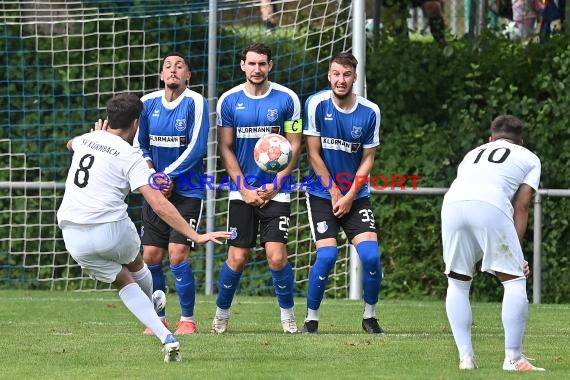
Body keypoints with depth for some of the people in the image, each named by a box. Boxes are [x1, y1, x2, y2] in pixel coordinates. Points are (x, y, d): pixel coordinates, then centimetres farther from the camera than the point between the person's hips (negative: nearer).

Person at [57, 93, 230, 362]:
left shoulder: (86, 140, 11)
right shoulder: (130, 157, -4)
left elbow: (71, 144, 41)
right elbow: (159, 204, -14)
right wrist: (196, 236, -15)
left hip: (72, 236, 4)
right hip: (111, 228, -4)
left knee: (123, 280, 14)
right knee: (135, 265, 30)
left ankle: (166, 338, -2)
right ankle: (155, 309, 54)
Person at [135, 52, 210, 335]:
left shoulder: (195, 103, -9)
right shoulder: (148, 103, 4)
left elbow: (197, 148, -13)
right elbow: (139, 145, 11)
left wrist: (168, 175, -15)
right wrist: (150, 172, -6)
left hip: (187, 192, -4)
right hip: (156, 192, 4)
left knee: (177, 255, -13)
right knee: (150, 257, 1)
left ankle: (187, 319, 2)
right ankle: (158, 318, 16)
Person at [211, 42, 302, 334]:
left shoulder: (286, 99, -2)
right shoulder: (229, 101, 1)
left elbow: (294, 146, 1)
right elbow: (225, 148, 4)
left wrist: (275, 185, -7)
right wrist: (244, 188, -5)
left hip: (276, 191, -1)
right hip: (242, 191, 1)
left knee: (276, 255, -11)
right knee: (237, 257, -2)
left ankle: (287, 313, 9)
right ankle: (222, 313, 17)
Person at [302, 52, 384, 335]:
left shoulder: (370, 112, -5)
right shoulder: (316, 104, -9)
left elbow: (367, 159, 1)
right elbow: (313, 153, -6)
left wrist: (349, 196, -8)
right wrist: (334, 191, -8)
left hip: (356, 194, 2)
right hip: (322, 193, -2)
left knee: (371, 253, -13)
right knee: (327, 255, -16)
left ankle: (369, 316, 7)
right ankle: (311, 318, 0)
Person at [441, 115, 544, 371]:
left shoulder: (473, 154, 39)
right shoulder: (529, 159, 28)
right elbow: (521, 206, 15)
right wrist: (515, 251, 12)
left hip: (452, 203, 4)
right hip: (491, 205, -4)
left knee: (458, 282, 19)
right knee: (515, 281, 6)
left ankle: (465, 357, 13)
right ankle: (513, 359, 1)